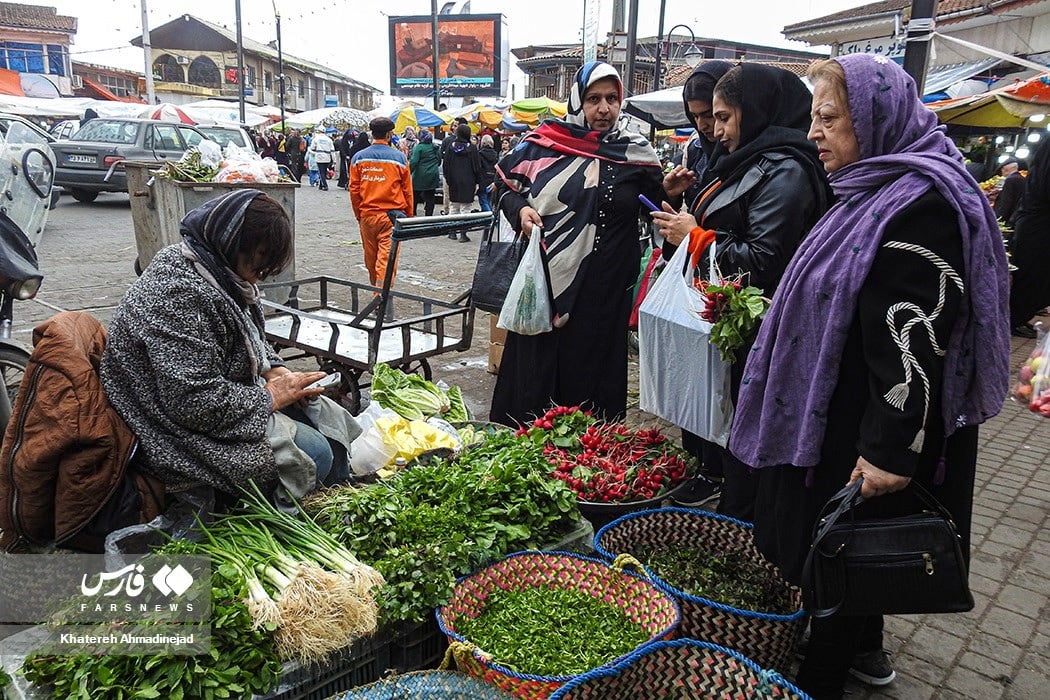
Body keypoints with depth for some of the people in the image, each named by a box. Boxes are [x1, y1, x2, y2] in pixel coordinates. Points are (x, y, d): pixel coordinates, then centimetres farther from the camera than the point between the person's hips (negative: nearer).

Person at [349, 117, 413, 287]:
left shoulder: (358, 157, 2)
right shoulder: (399, 158, -5)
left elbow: (354, 189, 4)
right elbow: (407, 190, 0)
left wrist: (358, 215, 15)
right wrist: (409, 215, 11)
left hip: (367, 215, 3)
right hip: (392, 215, -3)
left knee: (371, 259, 16)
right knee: (387, 259, -4)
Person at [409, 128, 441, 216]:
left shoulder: (419, 147, -11)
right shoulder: (435, 147, 7)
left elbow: (414, 161, -16)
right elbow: (439, 160, 16)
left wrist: (409, 171, -9)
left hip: (420, 176, -5)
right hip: (433, 176, 5)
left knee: (414, 196, 8)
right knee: (430, 197, 6)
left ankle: (412, 214, 12)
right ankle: (429, 216, 6)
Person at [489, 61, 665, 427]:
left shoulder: (637, 152, 4)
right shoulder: (542, 142, 2)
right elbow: (503, 183, 15)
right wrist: (520, 209, -5)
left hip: (604, 291, 0)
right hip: (544, 280, 0)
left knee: (591, 373, 7)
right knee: (532, 368, 8)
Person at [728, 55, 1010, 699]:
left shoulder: (920, 205, -21)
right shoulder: (877, 189, 11)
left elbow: (916, 339, -26)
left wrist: (892, 450, -26)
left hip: (862, 427, -10)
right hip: (831, 409, 10)